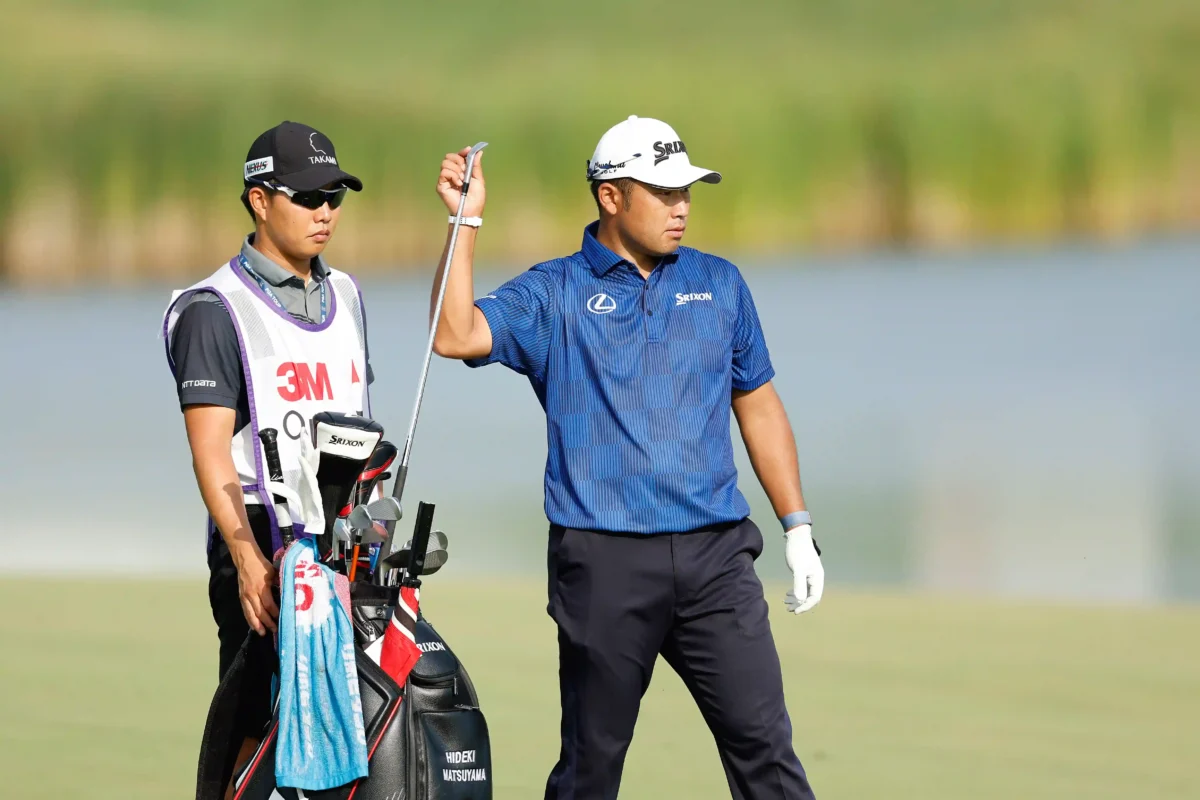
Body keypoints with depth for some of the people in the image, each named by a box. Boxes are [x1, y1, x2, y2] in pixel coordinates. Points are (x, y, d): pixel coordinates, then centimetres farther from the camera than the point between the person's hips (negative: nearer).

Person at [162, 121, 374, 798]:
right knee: (268, 730, -11)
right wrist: (248, 561, -22)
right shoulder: (216, 310, -4)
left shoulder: (345, 296, 18)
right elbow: (211, 450, -12)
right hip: (265, 541, -6)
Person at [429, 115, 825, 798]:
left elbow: (758, 406, 18)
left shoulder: (719, 283, 14)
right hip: (605, 562, -2)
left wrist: (799, 528, 13)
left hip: (715, 557, 2)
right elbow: (456, 336, -12)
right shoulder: (554, 294, 4)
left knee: (764, 745, -5)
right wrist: (467, 222, -14)